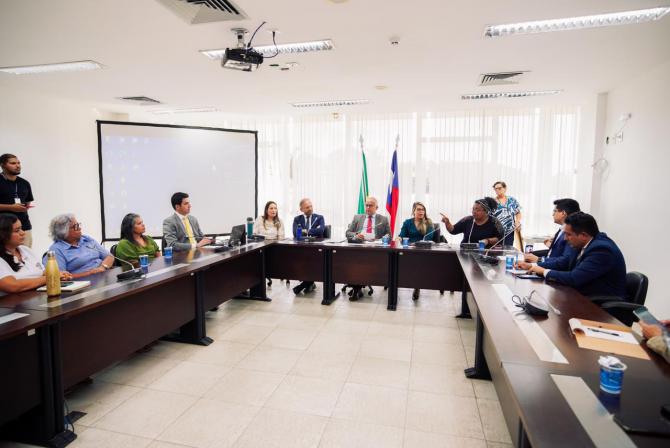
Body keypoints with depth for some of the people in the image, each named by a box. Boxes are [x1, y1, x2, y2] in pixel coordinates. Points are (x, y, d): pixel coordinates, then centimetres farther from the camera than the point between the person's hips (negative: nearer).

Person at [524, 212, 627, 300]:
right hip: (586, 296, 8)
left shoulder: (602, 250, -24)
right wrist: (534, 266, 1)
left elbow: (574, 278, -28)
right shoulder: (585, 244, 3)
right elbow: (566, 264, 12)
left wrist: (545, 271, -13)